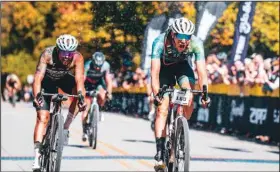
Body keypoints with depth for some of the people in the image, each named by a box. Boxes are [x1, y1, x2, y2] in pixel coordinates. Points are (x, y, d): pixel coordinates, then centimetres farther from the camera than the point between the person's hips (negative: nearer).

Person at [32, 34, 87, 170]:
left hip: (65, 78, 2)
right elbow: (38, 77, -43)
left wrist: (81, 97, -56)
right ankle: (37, 156, -16)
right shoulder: (48, 54, -35)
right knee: (43, 117, -15)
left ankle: (66, 127, -13)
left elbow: (79, 79, -39)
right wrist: (37, 95, -59)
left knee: (79, 93, -29)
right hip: (47, 79, -2)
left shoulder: (78, 58, -31)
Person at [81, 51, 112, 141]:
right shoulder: (88, 65, -33)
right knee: (86, 108, -9)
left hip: (99, 83, 1)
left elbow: (108, 80, -27)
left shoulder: (105, 65, -28)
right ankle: (84, 131, 4)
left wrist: (109, 92, -41)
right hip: (88, 84, -1)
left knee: (102, 96, -32)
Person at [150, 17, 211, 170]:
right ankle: (159, 154, -16)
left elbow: (201, 71, -34)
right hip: (164, 67, -2)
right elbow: (155, 71, -39)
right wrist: (156, 94, -51)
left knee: (188, 99, -24)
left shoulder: (196, 44, -31)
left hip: (183, 65, 2)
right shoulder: (160, 42, -36)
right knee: (162, 108, -14)